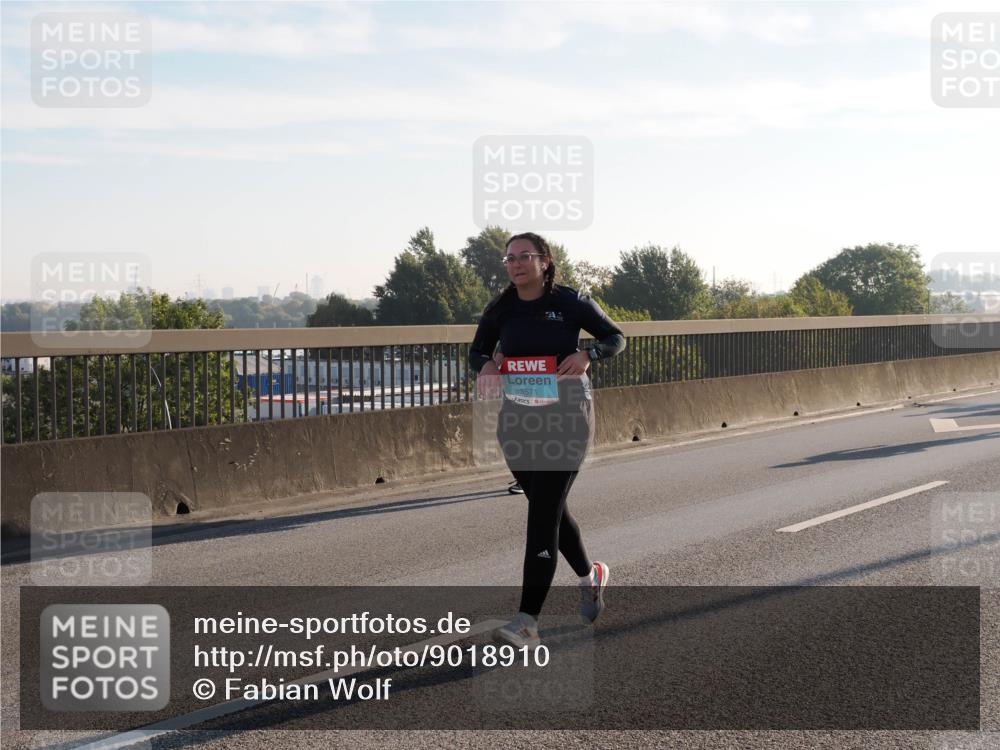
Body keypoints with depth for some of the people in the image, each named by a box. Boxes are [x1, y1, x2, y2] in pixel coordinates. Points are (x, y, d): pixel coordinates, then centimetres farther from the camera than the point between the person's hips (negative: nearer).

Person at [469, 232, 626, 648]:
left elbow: (616, 337, 4)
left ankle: (527, 622, -16)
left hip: (566, 416, -5)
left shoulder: (571, 302, -6)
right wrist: (486, 364, -8)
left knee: (544, 513, -12)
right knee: (549, 508, 17)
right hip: (517, 420, 5)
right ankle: (589, 576, 44)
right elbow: (477, 351, 16)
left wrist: (588, 355, -17)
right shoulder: (500, 310, 4)